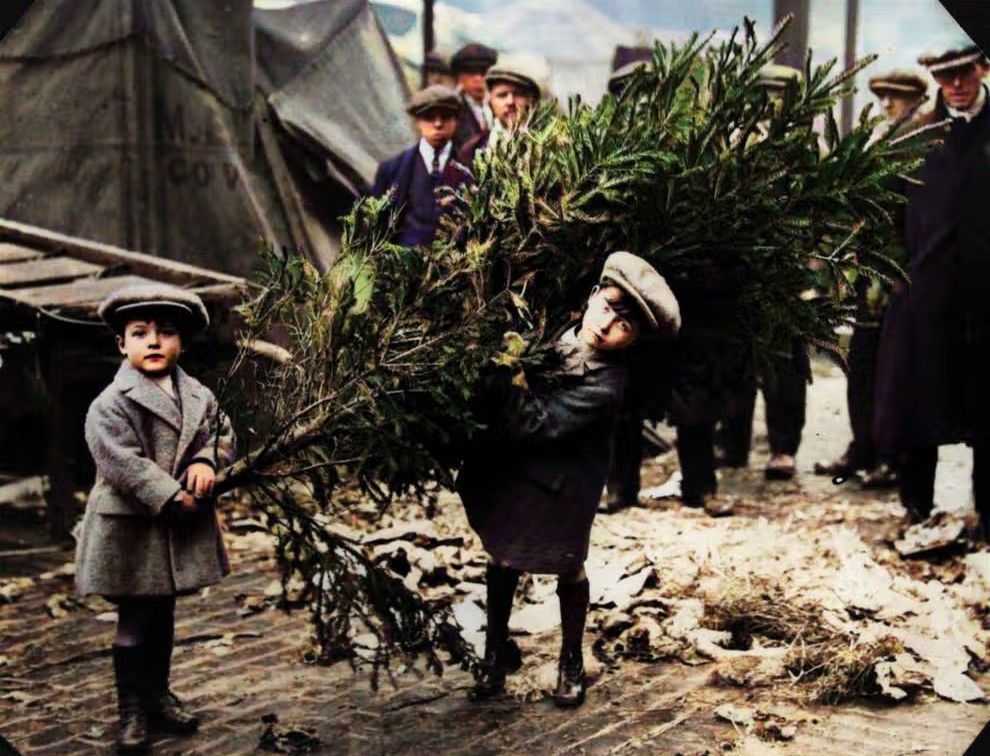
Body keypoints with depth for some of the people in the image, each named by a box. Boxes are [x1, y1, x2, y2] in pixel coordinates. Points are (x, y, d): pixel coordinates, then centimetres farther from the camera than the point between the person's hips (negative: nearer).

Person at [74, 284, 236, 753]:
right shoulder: (111, 404, -13)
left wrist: (206, 461, -10)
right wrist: (172, 498, -23)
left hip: (181, 530, 6)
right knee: (135, 623, 2)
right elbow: (123, 463, -20)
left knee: (162, 618, 18)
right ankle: (132, 711, 14)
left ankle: (157, 694, 34)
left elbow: (221, 435, 12)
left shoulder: (199, 397, 6)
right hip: (130, 533, -5)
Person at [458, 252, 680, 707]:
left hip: (562, 485, -6)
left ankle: (571, 663, 35)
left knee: (567, 569, 12)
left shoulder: (607, 382, -26)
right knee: (502, 558, 18)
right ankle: (496, 652, 37)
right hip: (509, 467, 6)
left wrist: (510, 371, -31)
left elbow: (534, 423, -32)